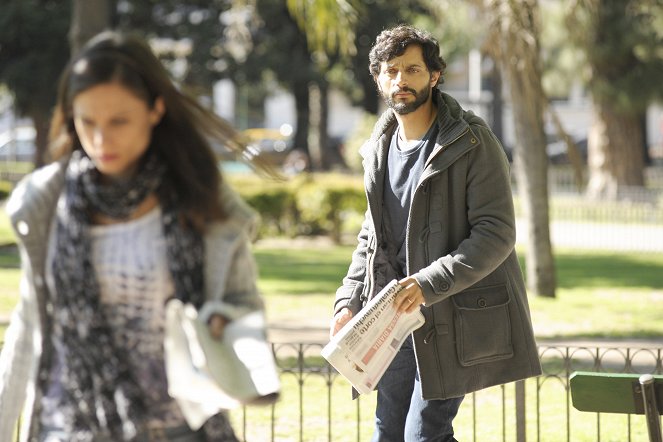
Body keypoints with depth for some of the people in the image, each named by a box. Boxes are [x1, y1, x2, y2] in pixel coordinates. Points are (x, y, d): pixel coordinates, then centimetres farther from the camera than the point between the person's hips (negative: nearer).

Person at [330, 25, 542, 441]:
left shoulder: (472, 142, -9)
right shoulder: (380, 148, 12)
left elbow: (497, 233, -16)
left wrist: (429, 283, -26)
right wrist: (349, 301, 7)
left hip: (454, 322, -7)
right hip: (396, 319, 7)